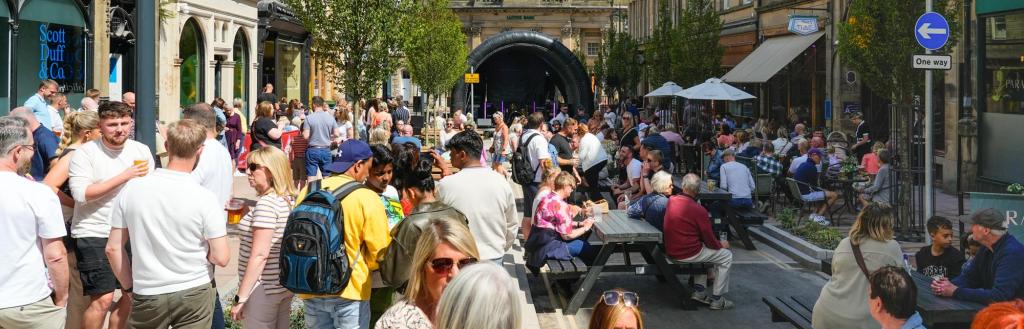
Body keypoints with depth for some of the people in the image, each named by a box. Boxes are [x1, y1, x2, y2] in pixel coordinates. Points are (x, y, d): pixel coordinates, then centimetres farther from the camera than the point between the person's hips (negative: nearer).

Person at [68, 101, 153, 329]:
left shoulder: (141, 150, 5)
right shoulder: (85, 152, -9)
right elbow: (81, 194, -20)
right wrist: (124, 176, -22)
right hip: (94, 234, -5)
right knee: (102, 299, -10)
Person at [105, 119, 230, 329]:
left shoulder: (131, 189, -7)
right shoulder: (204, 198, -15)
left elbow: (113, 248, -1)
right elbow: (221, 258, -13)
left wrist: (128, 287, 11)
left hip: (147, 295, 2)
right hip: (194, 294, -2)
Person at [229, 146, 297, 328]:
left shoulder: (266, 203, -19)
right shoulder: (290, 200, 7)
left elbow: (259, 255, -23)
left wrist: (241, 297, -20)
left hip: (263, 289, -9)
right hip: (285, 283, 9)